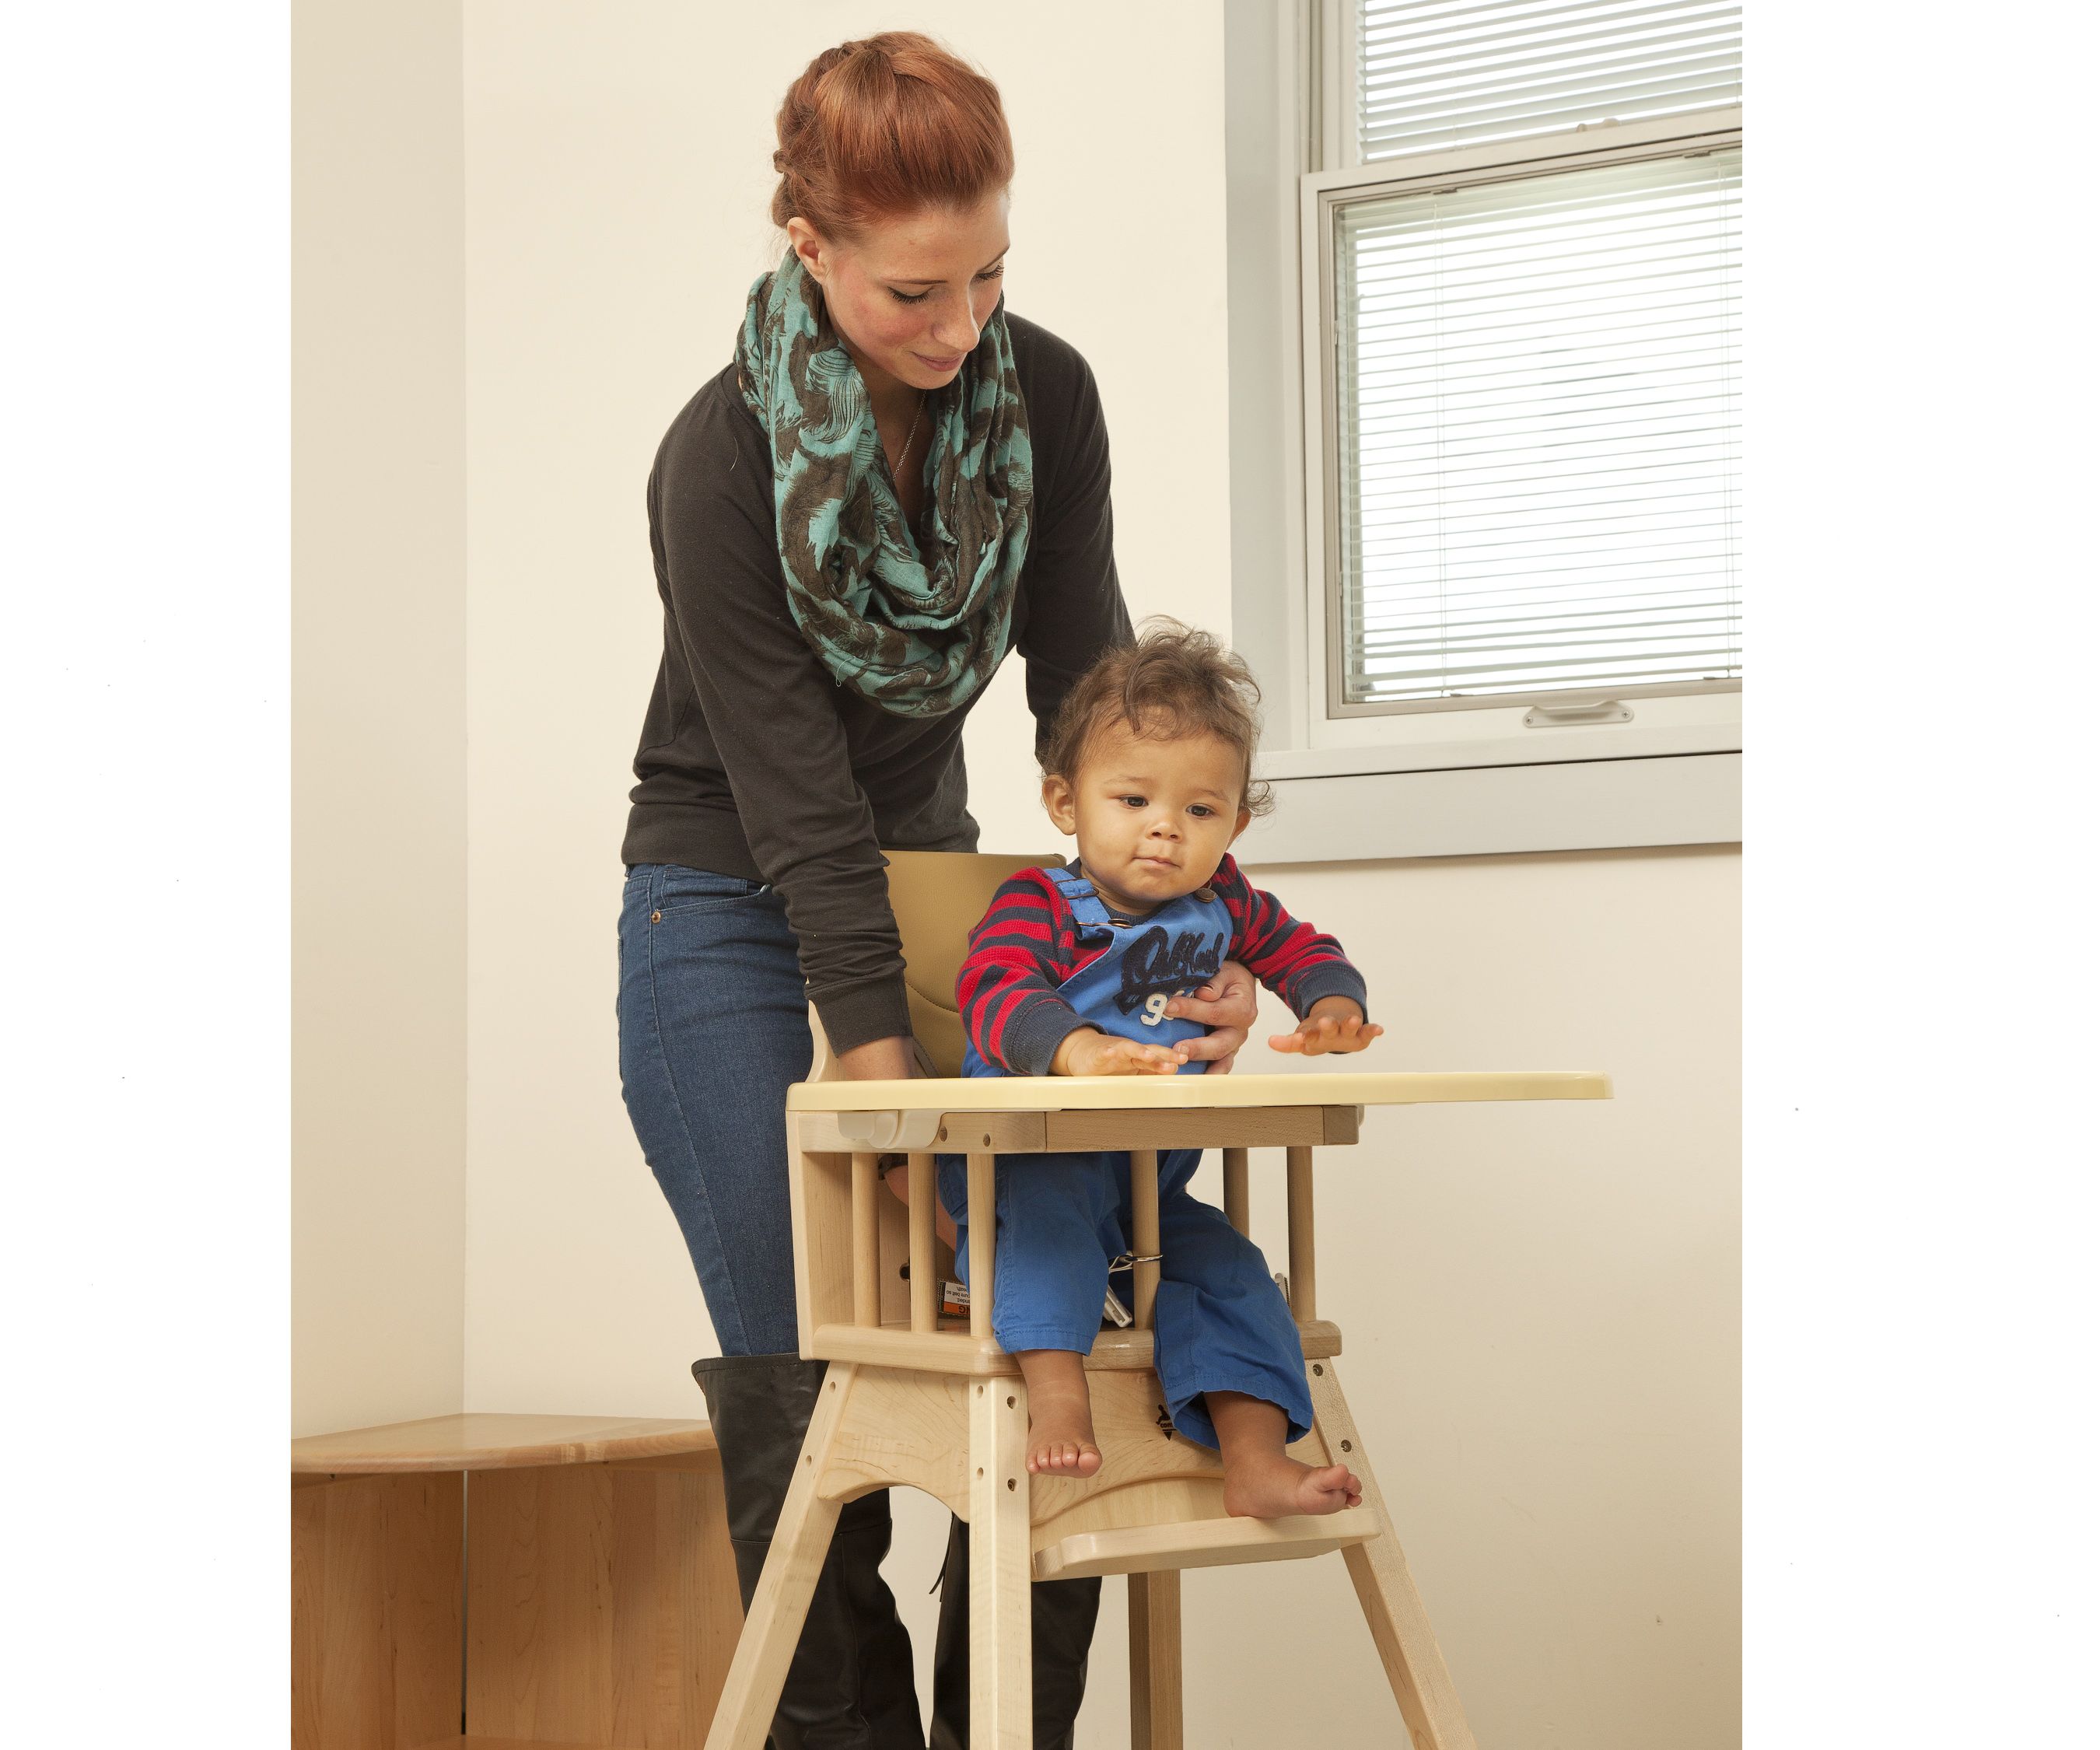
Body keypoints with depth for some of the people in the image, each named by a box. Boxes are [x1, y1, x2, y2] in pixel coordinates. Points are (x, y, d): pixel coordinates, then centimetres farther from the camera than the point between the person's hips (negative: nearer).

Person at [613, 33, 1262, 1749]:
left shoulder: (1045, 397, -10)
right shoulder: (724, 461, -22)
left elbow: (1088, 689, -9)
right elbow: (797, 800, -23)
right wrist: (890, 1087, -27)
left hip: (934, 879, 4)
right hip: (732, 920, -4)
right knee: (806, 1377, -7)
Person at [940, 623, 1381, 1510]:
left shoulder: (1223, 904, 7)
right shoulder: (1040, 904, -13)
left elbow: (1302, 951, 23)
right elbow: (995, 989, -33)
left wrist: (1331, 1007, -2)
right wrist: (1077, 1048, -54)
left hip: (1153, 1191, 6)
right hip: (1029, 1161, -5)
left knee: (1229, 1269, -14)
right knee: (1047, 1199, -37)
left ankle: (1255, 1459, -15)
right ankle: (1055, 1387, -41)